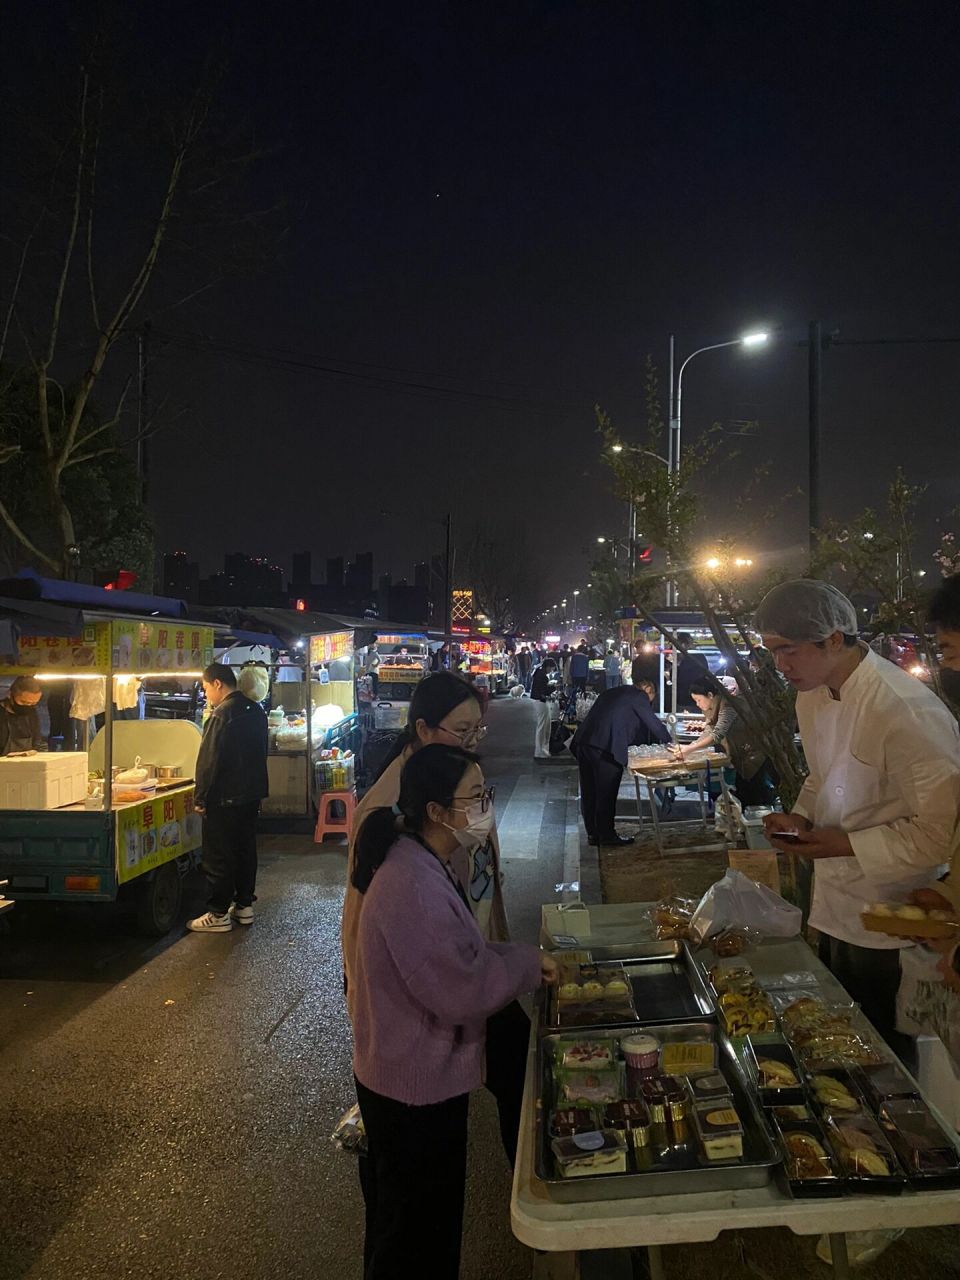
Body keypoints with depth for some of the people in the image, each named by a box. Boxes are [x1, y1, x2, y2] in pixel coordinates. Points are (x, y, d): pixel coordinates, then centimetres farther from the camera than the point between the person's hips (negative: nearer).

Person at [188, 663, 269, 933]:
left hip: (225, 798, -8)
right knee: (245, 850, 15)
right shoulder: (255, 710, 9)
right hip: (252, 793, 8)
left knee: (218, 856, 1)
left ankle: (219, 914, 7)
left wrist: (200, 798, -12)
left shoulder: (222, 714, -18)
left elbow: (209, 760, -18)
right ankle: (244, 905, 23)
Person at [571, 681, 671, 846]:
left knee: (589, 793, 13)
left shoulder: (612, 693, 28)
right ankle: (607, 835, 11)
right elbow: (653, 723, 8)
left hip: (583, 743, 8)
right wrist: (669, 743, 23)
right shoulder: (639, 696, 6)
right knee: (606, 793, 3)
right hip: (605, 749, -7)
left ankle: (593, 833, 22)